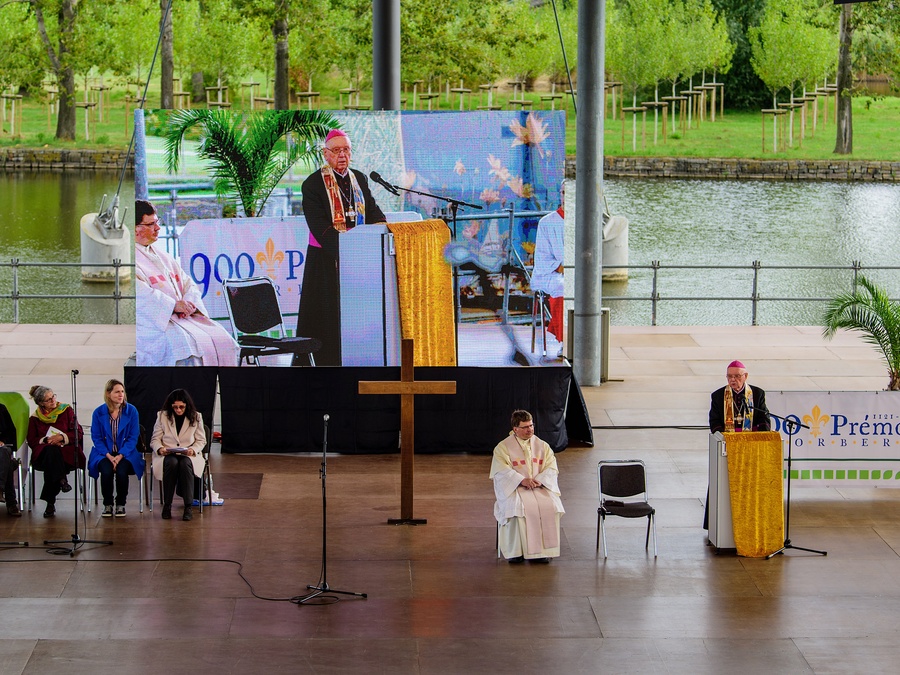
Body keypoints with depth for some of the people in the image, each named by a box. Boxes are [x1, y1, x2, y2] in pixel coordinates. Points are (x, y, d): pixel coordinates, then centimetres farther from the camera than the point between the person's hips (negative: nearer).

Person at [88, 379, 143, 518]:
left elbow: (133, 437, -1)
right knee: (106, 471, -30)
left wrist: (120, 456, -15)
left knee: (121, 471, -30)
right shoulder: (99, 413, 0)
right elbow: (96, 438, 1)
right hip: (104, 453, 0)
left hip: (125, 453, 0)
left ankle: (121, 504, -6)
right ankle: (107, 504, -8)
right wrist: (109, 456, -14)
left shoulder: (131, 411, -1)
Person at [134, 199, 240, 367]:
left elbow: (188, 283, 19)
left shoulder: (161, 255, 23)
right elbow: (139, 291, -18)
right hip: (153, 320, -8)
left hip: (183, 315, 8)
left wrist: (190, 303, -3)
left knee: (221, 339, -11)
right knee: (191, 344, -32)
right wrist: (173, 305, -21)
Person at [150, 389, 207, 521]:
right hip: (167, 455, 0)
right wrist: (160, 449, -16)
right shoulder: (162, 416, 7)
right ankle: (167, 505, -29)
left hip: (189, 456, 0)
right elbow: (155, 439, 7)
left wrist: (193, 450, -13)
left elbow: (201, 440, 9)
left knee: (185, 463, -37)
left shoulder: (196, 417, 8)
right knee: (172, 463, -37)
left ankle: (188, 507, -35)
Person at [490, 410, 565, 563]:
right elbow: (502, 470, -10)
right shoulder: (503, 447, 3)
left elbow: (551, 468, 6)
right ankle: (515, 551, -27)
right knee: (518, 507, -34)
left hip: (540, 487, 3)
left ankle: (544, 550, -21)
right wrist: (522, 480, -23)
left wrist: (540, 480, -15)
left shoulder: (542, 446, 14)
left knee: (549, 506, -27)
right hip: (513, 488, -3)